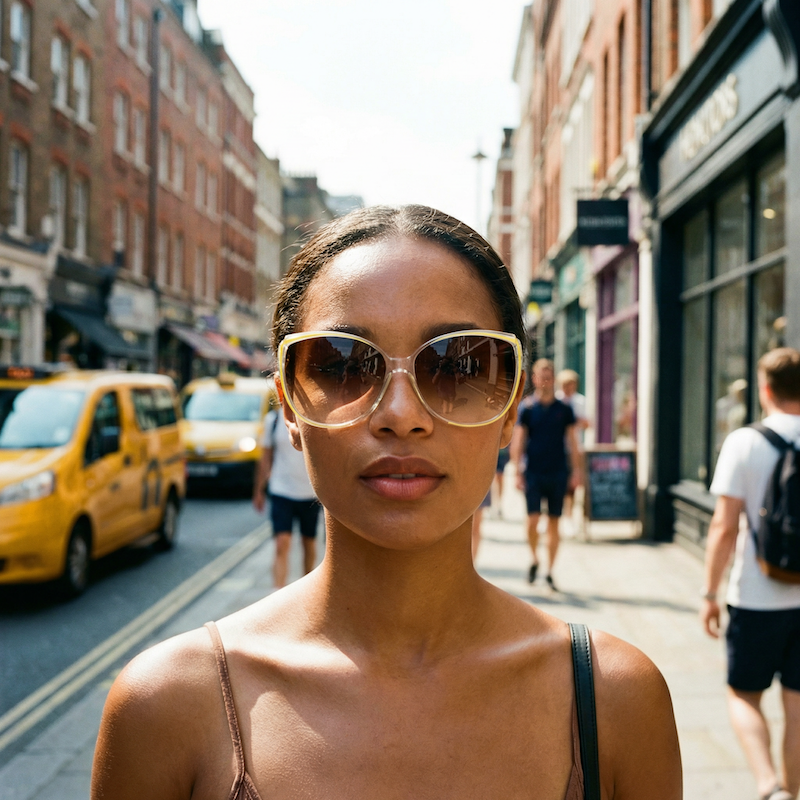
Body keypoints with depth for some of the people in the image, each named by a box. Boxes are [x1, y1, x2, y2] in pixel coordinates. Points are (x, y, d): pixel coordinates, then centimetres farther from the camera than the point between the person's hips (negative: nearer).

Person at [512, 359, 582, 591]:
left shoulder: (563, 409, 5)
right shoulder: (526, 407, 0)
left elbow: (572, 440, 9)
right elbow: (517, 441, 0)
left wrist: (577, 470, 1)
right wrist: (518, 472, -7)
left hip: (558, 473, 2)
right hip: (533, 473, -2)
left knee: (554, 523, 4)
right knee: (533, 521, -9)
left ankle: (549, 572, 14)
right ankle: (535, 560, 17)